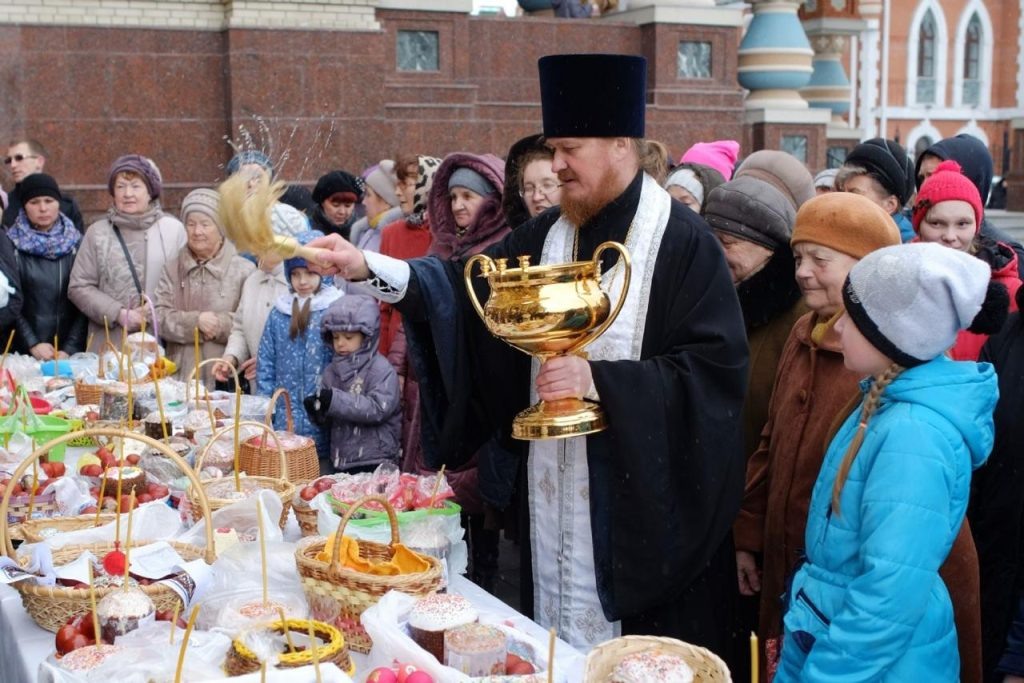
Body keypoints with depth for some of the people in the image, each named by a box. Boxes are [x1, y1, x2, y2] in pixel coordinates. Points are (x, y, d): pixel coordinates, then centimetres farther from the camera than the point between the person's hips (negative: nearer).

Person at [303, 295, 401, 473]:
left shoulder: (381, 370, -9)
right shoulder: (331, 370, 9)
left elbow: (378, 409, -21)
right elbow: (328, 420, 12)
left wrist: (336, 400, -26)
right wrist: (317, 411, -11)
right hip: (340, 460, 6)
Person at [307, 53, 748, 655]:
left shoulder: (683, 242, -11)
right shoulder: (548, 236, 8)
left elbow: (715, 368, -16)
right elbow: (464, 289, 3)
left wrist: (599, 379, -23)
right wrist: (368, 269, -9)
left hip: (641, 501, -6)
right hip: (554, 493, 6)